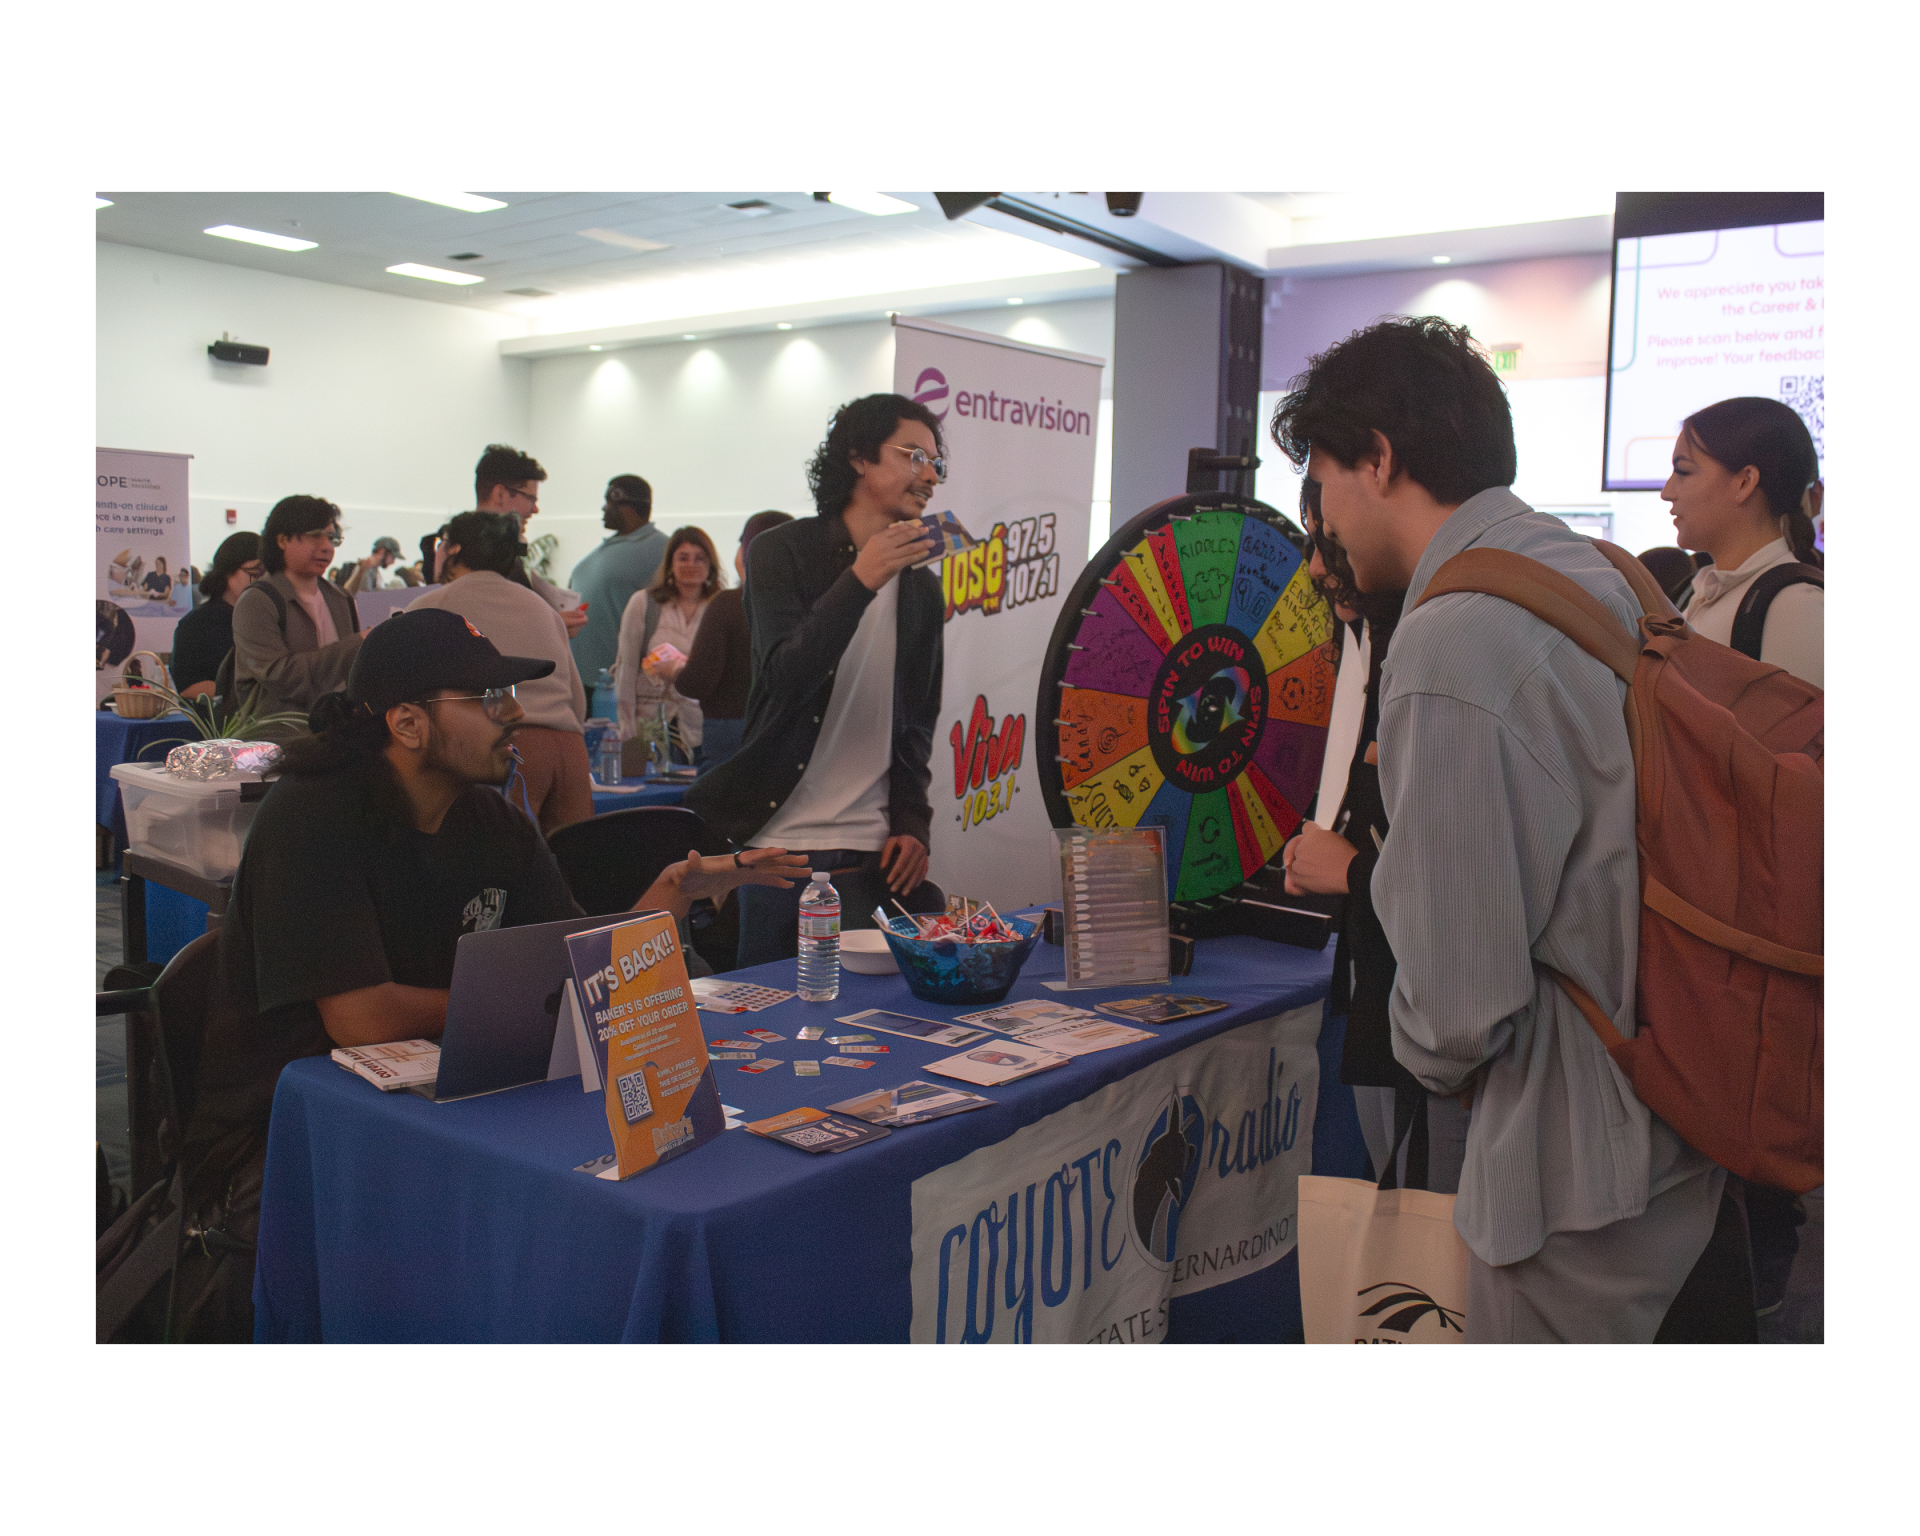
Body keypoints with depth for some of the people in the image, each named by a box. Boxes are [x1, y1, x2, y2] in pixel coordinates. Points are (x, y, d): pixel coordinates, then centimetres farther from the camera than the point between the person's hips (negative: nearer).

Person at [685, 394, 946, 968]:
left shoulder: (922, 587, 12)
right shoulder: (782, 552, -1)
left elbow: (918, 721, 15)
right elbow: (786, 677, -15)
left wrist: (911, 822, 1)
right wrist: (861, 582, -24)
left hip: (871, 855, 4)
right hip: (775, 842, -3)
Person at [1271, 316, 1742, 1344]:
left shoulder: (1452, 649, -24)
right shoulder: (1596, 574, 6)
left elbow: (1458, 1002, -22)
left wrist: (1425, 1057, 0)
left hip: (1580, 1157, -9)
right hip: (1687, 1113, 9)